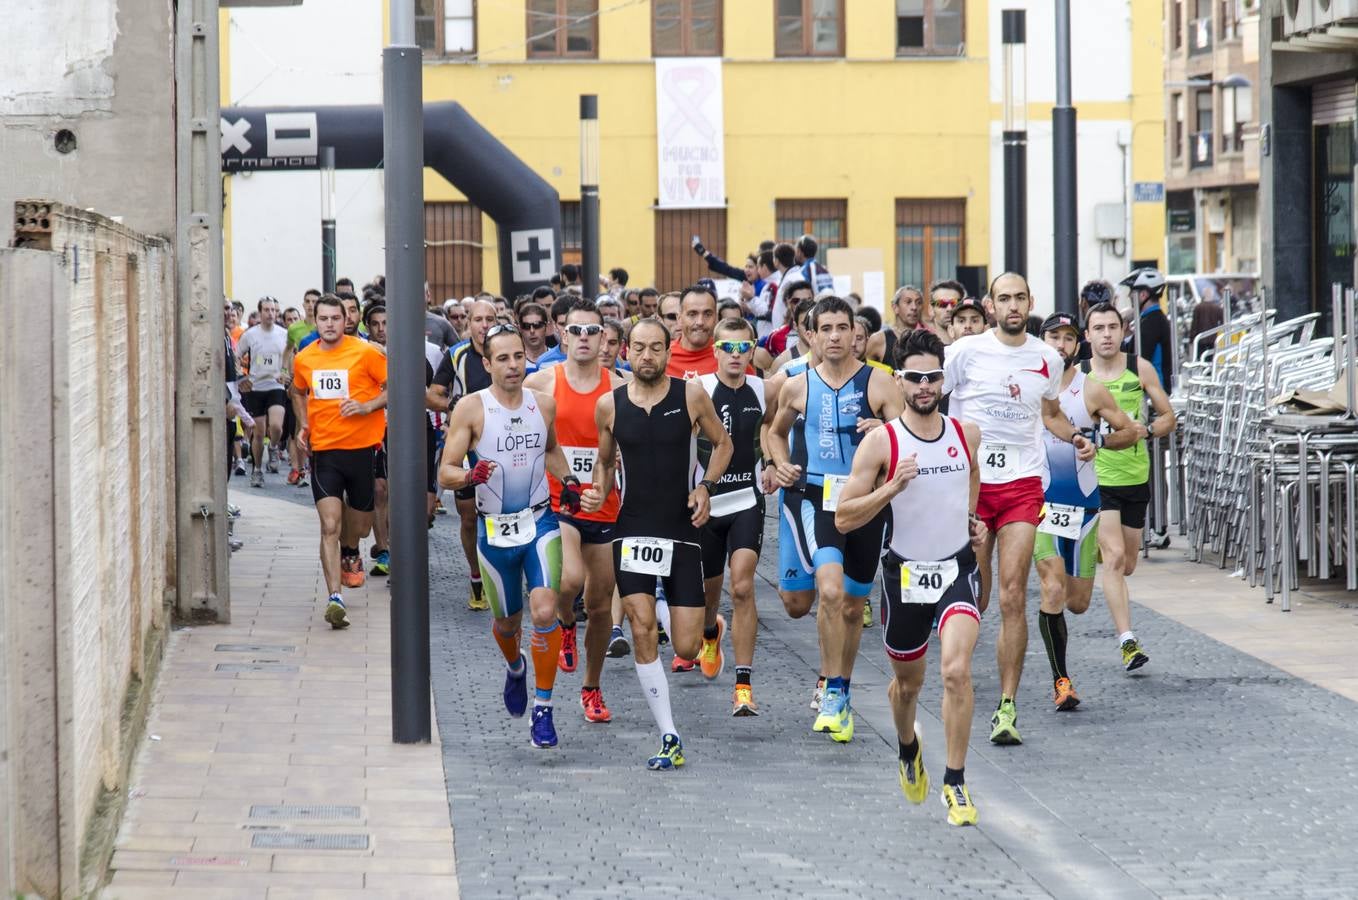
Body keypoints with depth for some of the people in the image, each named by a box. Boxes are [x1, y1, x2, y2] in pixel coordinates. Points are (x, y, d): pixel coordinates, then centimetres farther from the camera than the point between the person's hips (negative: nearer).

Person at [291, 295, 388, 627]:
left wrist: (367, 406, -16)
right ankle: (335, 599, -18)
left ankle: (350, 553, 49)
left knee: (360, 526, 13)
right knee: (329, 526, -13)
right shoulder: (303, 360, 5)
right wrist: (303, 425, 11)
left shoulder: (366, 353, -6)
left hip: (363, 447, -1)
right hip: (323, 450, 1)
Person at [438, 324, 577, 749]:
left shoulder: (544, 404, 2)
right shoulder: (471, 408, -9)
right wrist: (470, 476, -31)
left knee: (545, 612, -18)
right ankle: (515, 668, 50)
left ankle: (543, 709, -8)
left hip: (540, 523, 1)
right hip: (494, 530, -1)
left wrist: (568, 480, 6)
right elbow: (445, 473, -10)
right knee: (507, 622, 14)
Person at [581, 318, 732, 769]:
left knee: (687, 648, -2)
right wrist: (598, 492, -3)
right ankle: (669, 738, -9)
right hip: (632, 531, 1)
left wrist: (706, 485, -5)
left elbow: (722, 443, 11)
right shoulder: (609, 405, 2)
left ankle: (706, 624, 39)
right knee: (642, 630, -16)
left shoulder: (691, 395, -2)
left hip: (682, 530, 0)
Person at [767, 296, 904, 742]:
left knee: (852, 606, 12)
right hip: (816, 498, -1)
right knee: (831, 590, -23)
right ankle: (833, 694, -14)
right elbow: (776, 431, 23)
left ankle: (840, 694, 31)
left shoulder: (879, 383, -2)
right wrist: (782, 464, 5)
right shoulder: (797, 387, 4)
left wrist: (885, 430, -25)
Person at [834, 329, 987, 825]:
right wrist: (892, 487, -24)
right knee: (908, 680, 16)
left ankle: (956, 782, -11)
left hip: (957, 567, 1)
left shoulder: (968, 434, 1)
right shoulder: (881, 442, -10)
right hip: (904, 572, -1)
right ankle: (907, 751, 49)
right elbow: (843, 518, -12)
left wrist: (973, 520, 10)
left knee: (956, 669, -20)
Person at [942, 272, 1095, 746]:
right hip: (969, 480, -1)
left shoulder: (1048, 359, 7)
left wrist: (1074, 436, 6)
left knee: (1013, 596, -9)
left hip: (1022, 483, 1)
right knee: (972, 598, 3)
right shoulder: (967, 351, -3)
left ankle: (1007, 707, -7)